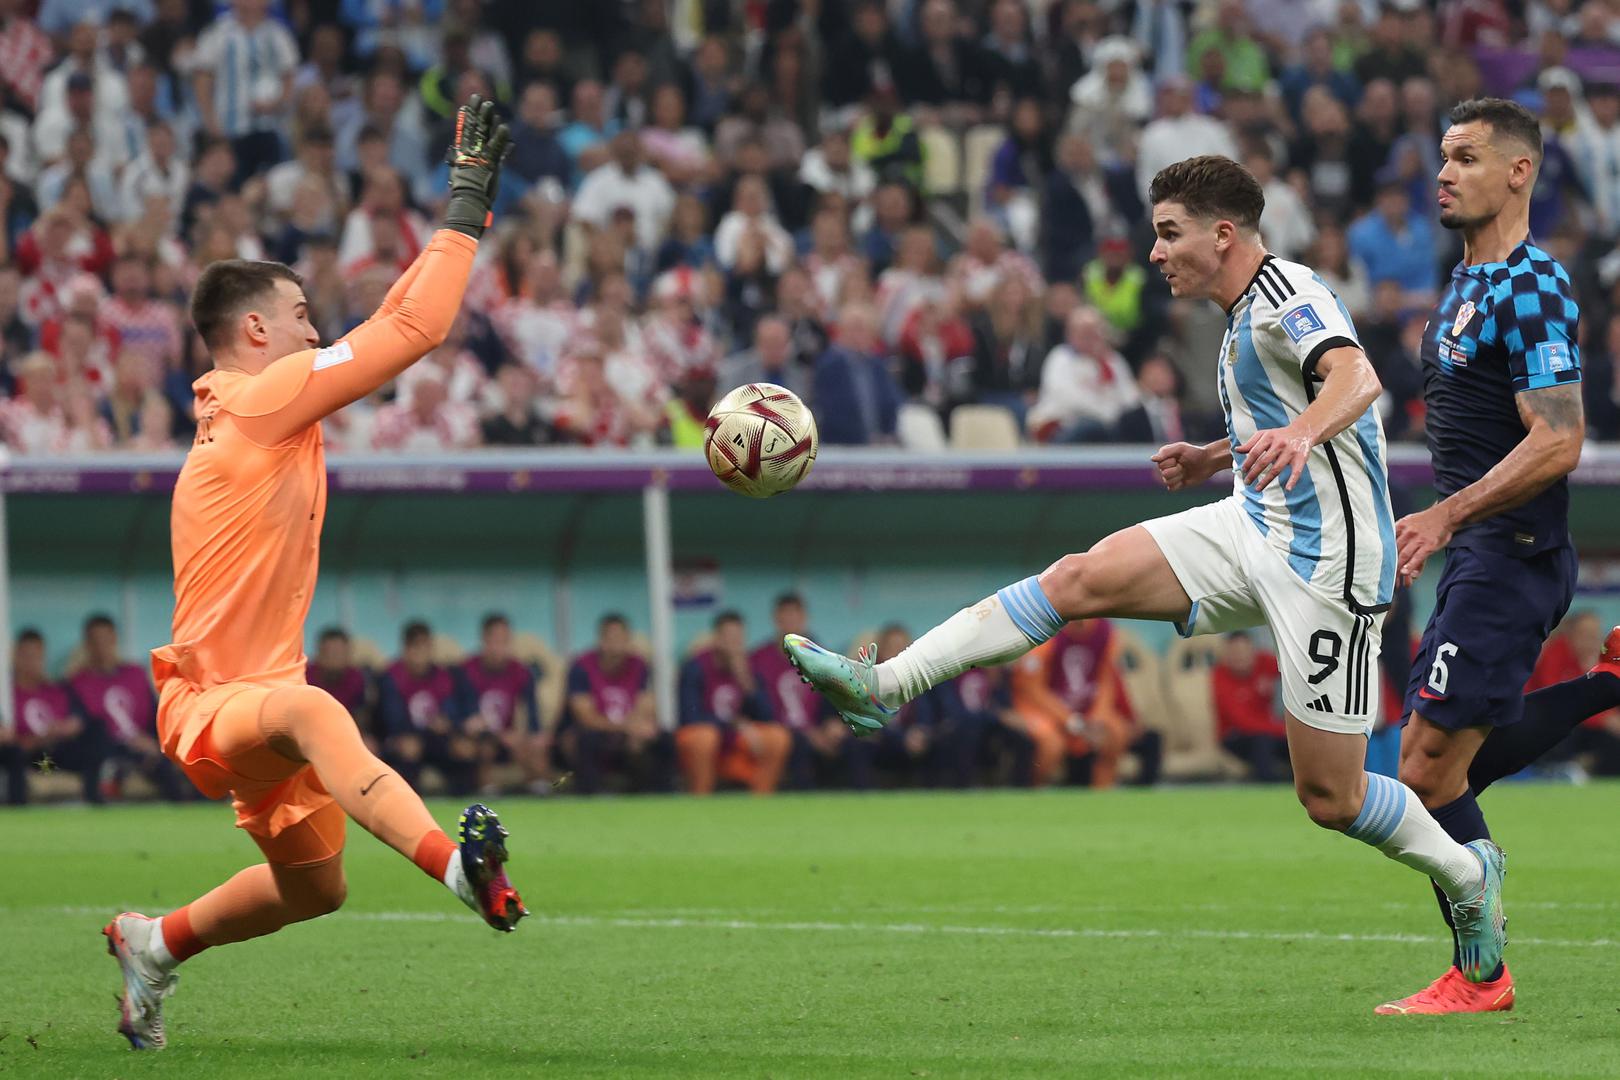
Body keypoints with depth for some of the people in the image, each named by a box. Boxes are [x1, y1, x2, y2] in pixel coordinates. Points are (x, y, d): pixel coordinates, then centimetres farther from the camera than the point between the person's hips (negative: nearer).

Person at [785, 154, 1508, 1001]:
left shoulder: (1287, 296, -15)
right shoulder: (1247, 314, 15)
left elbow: (1356, 376, -34)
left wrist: (1301, 433, -53)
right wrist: (1216, 457, 21)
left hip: (1326, 565, -9)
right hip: (1255, 527, 9)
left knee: (1329, 797, -5)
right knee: (1079, 579, -9)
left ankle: (1466, 875, 21)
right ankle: (885, 685, -14)